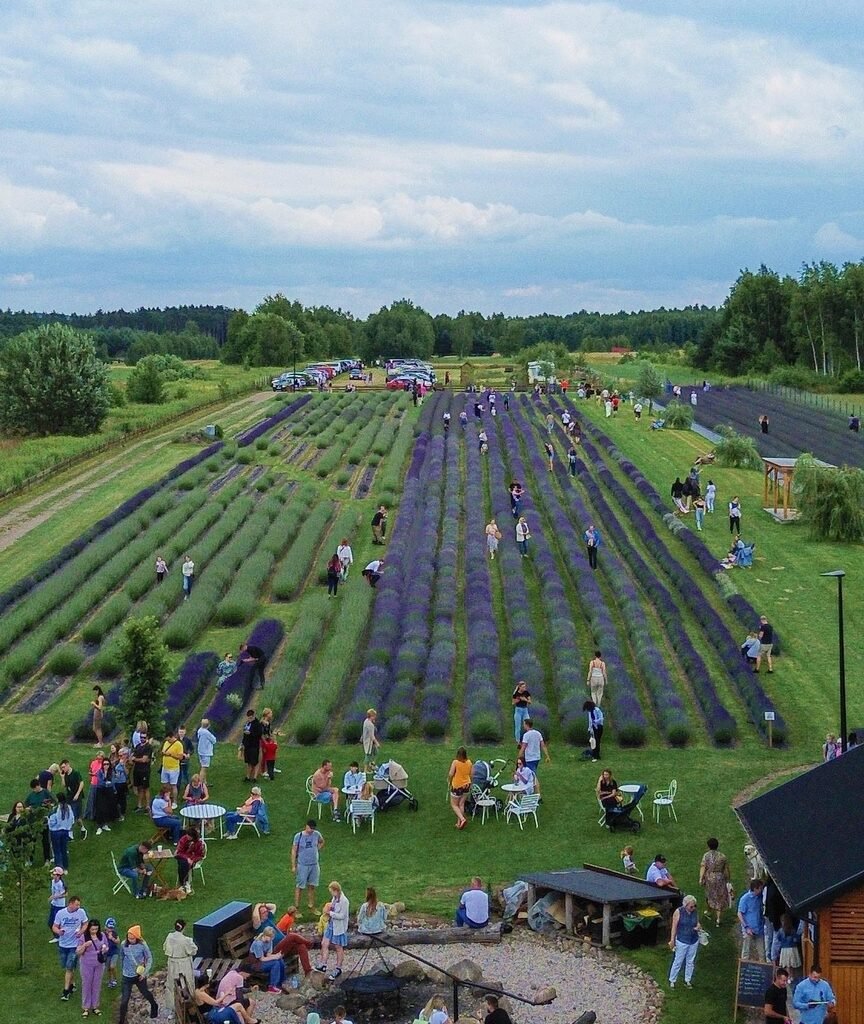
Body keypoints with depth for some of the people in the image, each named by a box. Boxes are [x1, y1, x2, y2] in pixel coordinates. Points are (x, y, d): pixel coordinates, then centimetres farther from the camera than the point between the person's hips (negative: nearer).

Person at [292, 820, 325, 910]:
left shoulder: (317, 834, -5)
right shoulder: (298, 836, -15)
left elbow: (322, 842, 18)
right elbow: (294, 851, -9)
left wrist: (317, 850, 4)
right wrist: (293, 866, -10)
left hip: (314, 865, 4)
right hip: (302, 865, -4)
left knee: (312, 886, 15)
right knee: (299, 887, 3)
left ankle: (311, 907, 29)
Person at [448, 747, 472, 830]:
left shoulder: (455, 762, -19)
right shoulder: (469, 763, -4)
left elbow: (450, 774, -20)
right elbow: (470, 774, 5)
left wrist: (449, 781, -1)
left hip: (457, 786, -5)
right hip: (467, 785, 5)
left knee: (454, 804, 10)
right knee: (461, 804, 15)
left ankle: (462, 819, -9)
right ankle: (459, 823, 19)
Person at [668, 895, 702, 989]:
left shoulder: (695, 912, -3)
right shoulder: (678, 912, -15)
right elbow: (674, 927, -11)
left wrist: (699, 927, -12)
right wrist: (672, 940, -11)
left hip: (694, 941, 4)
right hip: (682, 941, -4)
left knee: (691, 962, 15)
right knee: (678, 961, 3)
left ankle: (687, 980, 30)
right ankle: (672, 980, 17)